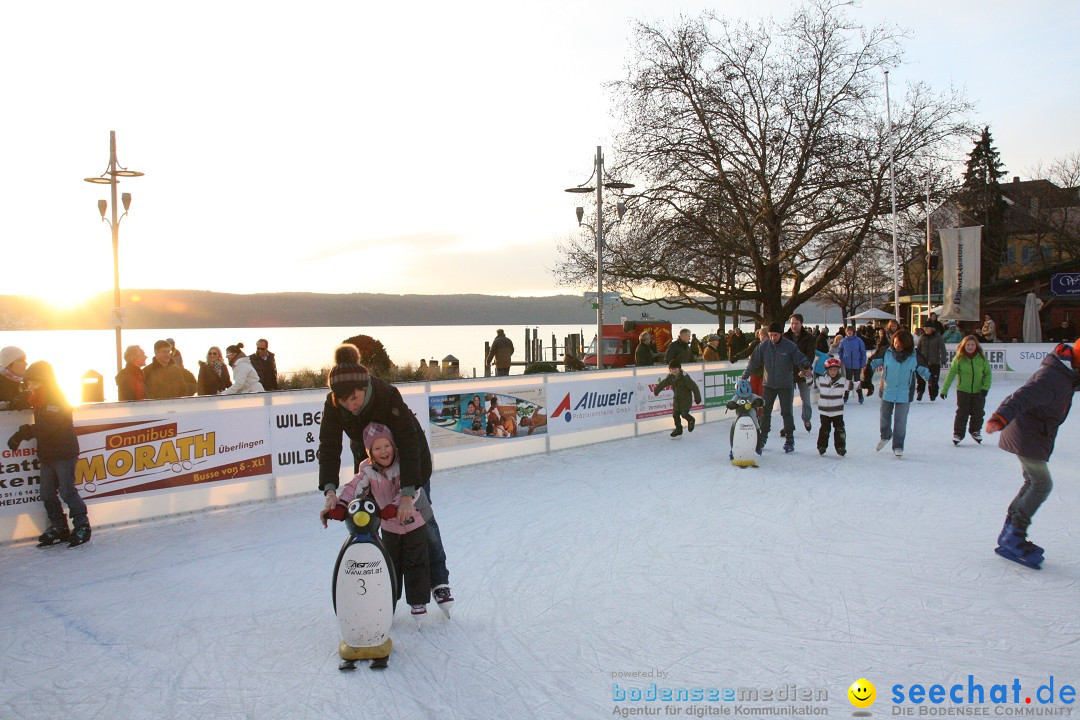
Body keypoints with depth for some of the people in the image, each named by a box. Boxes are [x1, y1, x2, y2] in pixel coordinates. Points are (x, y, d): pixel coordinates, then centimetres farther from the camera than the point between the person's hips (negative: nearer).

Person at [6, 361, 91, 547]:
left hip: (64, 453, -9)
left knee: (67, 492, -6)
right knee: (47, 492, 12)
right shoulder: (39, 400, 12)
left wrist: (23, 433, -29)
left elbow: (47, 426, -27)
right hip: (46, 454, 9)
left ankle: (82, 525, 4)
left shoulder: (57, 400, -16)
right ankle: (58, 527, 22)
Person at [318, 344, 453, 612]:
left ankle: (439, 581, 13)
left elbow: (409, 442, -41)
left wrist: (408, 492, -47)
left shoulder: (388, 395, -39)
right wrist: (329, 489, -39)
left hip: (410, 458, -4)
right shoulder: (333, 406, -26)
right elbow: (329, 449, -24)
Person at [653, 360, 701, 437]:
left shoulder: (685, 377, -24)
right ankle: (678, 429, 24)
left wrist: (697, 398, -14)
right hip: (677, 398, 6)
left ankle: (691, 420, 23)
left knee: (684, 414, -12)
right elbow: (663, 383, 11)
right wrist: (656, 390, 24)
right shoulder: (670, 377, -7)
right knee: (675, 414, 5)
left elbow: (694, 387, -19)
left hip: (686, 398, -6)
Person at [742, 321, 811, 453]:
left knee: (786, 412, -1)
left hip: (786, 385, -2)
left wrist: (806, 367, -27)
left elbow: (801, 359, -6)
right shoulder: (763, 345, -3)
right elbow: (753, 362, 3)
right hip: (768, 384, 2)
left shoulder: (790, 346, -10)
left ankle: (789, 440, 10)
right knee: (765, 412, 7)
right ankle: (762, 438, 19)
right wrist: (744, 377, 1)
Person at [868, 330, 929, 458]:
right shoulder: (887, 352, -7)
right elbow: (874, 362, 4)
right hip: (887, 391, 2)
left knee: (900, 421, -1)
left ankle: (898, 446, 9)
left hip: (904, 394, -1)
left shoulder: (914, 356, -7)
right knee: (885, 417, 14)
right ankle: (885, 436, 42)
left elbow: (923, 370, 5)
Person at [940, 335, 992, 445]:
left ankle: (975, 431, 33)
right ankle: (958, 433, 12)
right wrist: (944, 389, -8)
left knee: (978, 413, 11)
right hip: (963, 390, -2)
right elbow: (951, 374, -7)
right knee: (962, 413, -1)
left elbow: (988, 373, 5)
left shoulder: (982, 358, -3)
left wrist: (986, 387, -7)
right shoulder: (959, 359, -8)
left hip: (978, 391, 2)